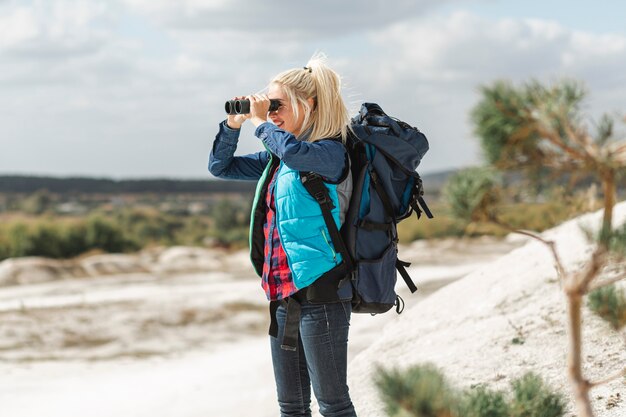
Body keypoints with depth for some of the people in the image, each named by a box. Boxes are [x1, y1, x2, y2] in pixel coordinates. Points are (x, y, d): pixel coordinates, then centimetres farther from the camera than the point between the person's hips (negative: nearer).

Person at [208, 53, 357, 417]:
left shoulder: (330, 152, -10)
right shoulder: (276, 159, 14)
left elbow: (294, 151, -32)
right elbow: (220, 166, 23)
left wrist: (261, 122, -14)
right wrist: (234, 123, 8)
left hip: (320, 292, -8)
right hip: (284, 295, 9)